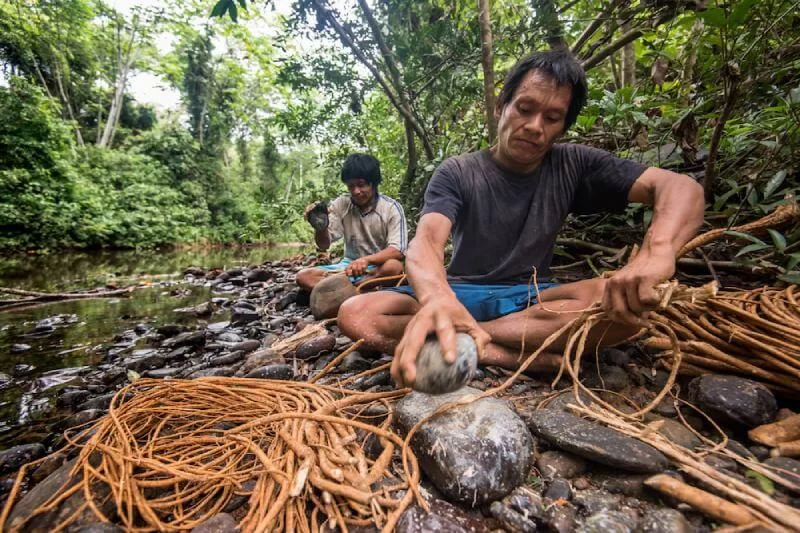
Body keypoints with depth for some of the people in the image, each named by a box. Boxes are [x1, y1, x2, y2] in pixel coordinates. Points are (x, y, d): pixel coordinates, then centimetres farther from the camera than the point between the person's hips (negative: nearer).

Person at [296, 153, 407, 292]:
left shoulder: (392, 208, -9)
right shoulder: (340, 204, 0)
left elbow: (398, 251, -20)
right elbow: (324, 245, -3)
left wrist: (367, 260, -38)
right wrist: (320, 227, -27)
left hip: (380, 267, -3)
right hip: (350, 264, 3)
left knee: (395, 266, -37)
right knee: (304, 276, -16)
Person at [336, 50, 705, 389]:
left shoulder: (573, 166, -1)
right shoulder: (456, 173, -7)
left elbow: (681, 187, -9)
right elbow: (426, 241, -24)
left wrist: (656, 254, -34)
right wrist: (437, 298, -49)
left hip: (529, 299, 2)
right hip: (461, 295, -1)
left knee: (624, 302, -30)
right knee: (355, 313, -24)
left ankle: (465, 338, -27)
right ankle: (494, 354, -30)